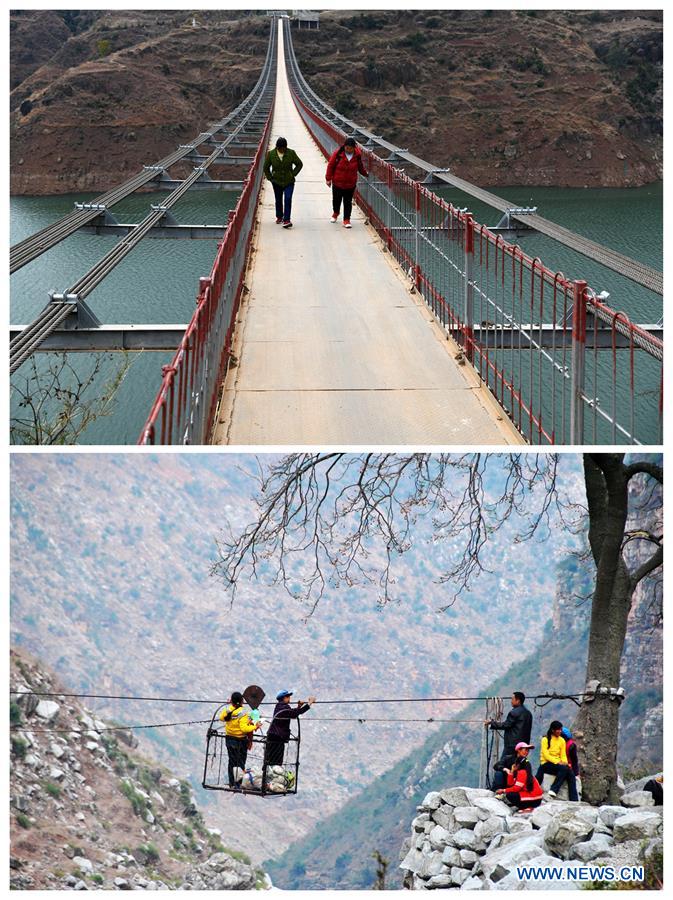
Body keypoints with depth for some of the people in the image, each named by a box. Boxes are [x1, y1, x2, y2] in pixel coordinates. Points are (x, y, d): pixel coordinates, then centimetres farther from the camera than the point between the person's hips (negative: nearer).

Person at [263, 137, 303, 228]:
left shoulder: (291, 153, -7)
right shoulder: (271, 154, -6)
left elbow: (299, 164, 4)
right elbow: (266, 167, 6)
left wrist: (293, 174, -3)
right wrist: (270, 178, 1)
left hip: (289, 182, -1)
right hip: (277, 182, 2)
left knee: (288, 199, -15)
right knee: (278, 200, 13)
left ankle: (286, 220, -17)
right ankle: (279, 217, 33)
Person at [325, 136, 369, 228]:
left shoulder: (357, 155, -8)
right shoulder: (338, 153, -15)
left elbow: (360, 166, 12)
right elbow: (330, 165, -7)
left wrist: (365, 173, 17)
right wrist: (328, 178, -5)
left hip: (350, 184, 0)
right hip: (337, 183, 0)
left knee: (348, 202, 3)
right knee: (336, 199, 18)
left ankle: (347, 220, 12)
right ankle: (335, 213, 45)